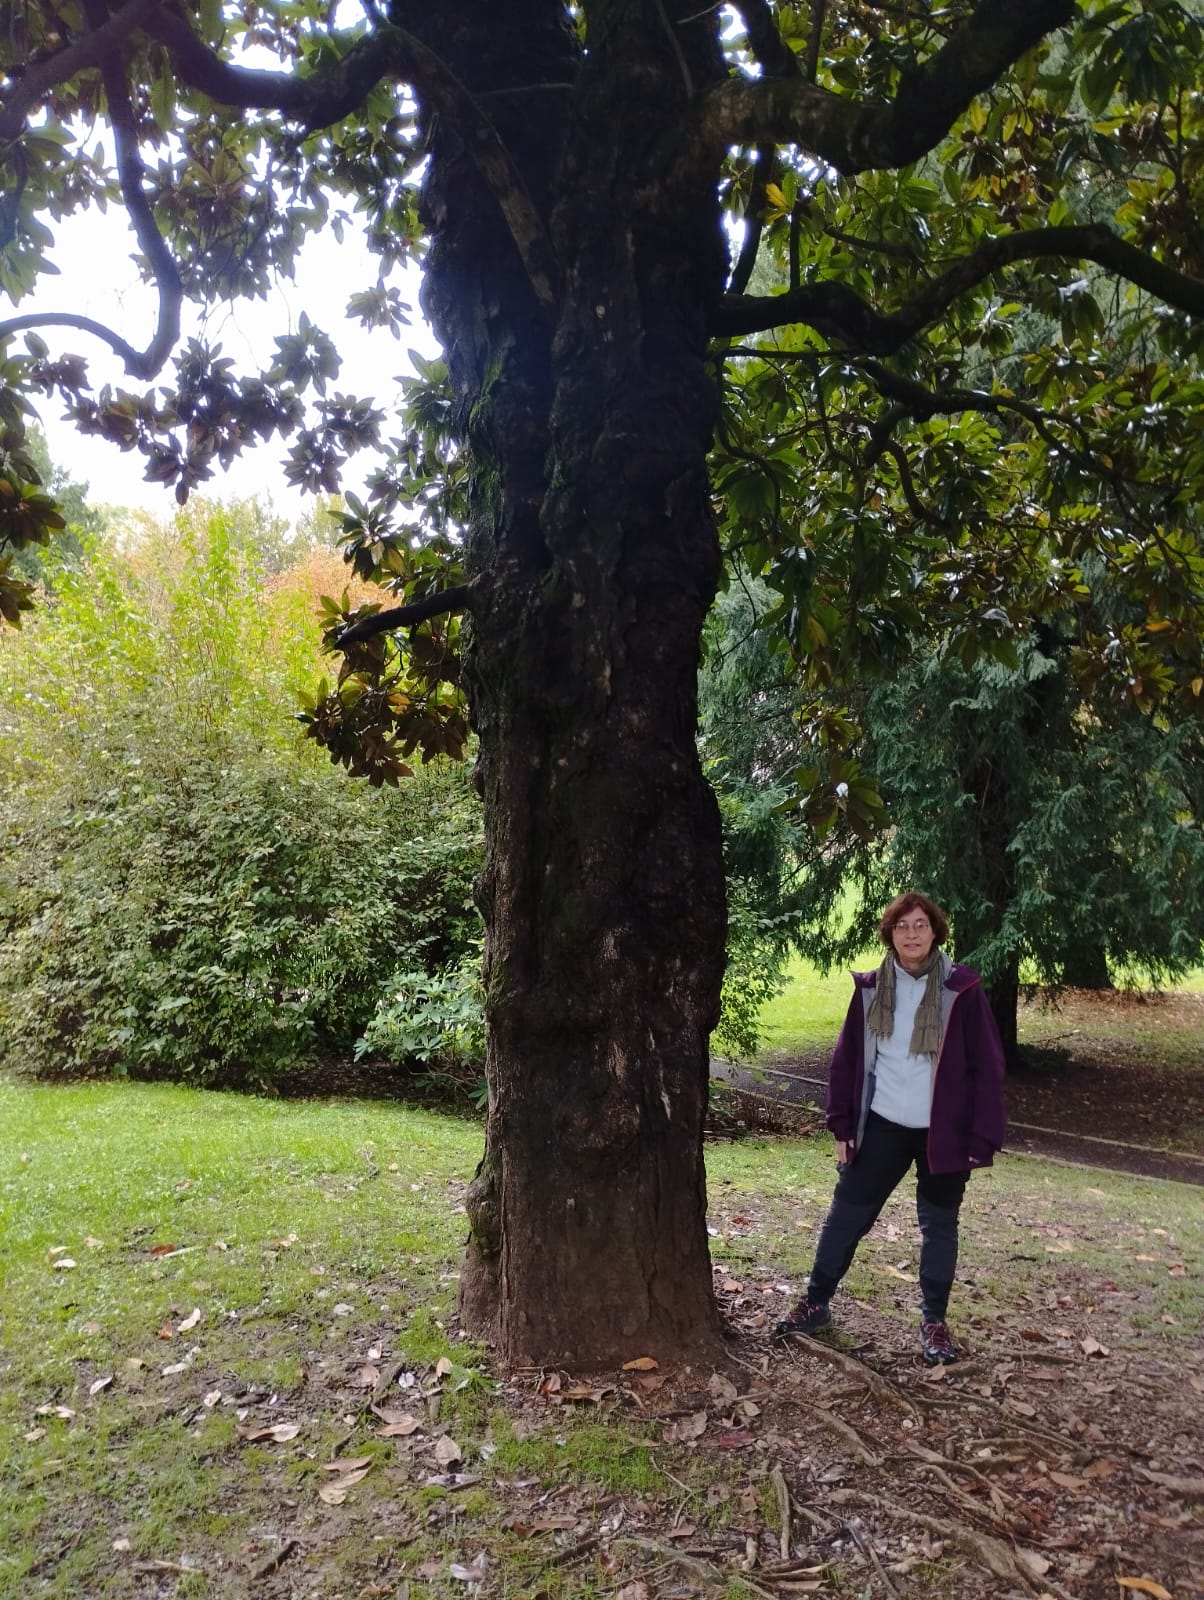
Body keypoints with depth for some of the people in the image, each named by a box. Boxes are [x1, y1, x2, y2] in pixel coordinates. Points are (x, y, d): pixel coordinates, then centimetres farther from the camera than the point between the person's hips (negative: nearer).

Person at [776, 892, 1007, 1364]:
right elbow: (846, 1059, 3)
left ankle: (933, 1322, 27)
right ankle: (816, 1303, 25)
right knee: (846, 1214, 8)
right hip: (882, 1126, 2)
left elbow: (987, 1067, -8)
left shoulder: (962, 989, -10)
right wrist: (842, 1125, 1)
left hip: (943, 1130, -2)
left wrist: (983, 1137, -11)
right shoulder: (870, 989, -2)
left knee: (939, 1225, 10)